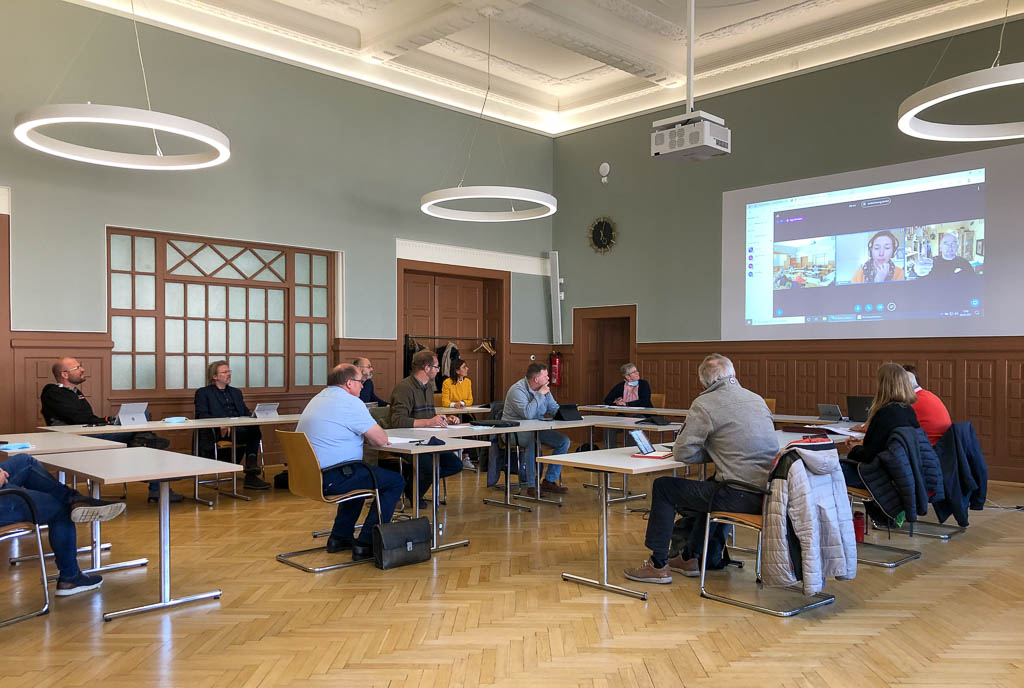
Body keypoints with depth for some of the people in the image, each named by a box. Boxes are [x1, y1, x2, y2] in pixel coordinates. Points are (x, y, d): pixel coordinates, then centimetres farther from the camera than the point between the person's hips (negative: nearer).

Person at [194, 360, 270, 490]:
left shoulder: (236, 392, 31)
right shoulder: (203, 393, 13)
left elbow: (246, 412, 25)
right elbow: (201, 416, -1)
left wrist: (247, 417, -2)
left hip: (240, 427, 5)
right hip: (218, 431, -5)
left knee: (254, 428, -33)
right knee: (251, 432, -34)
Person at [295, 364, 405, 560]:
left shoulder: (318, 398, 18)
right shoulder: (351, 403, -12)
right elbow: (381, 440, -12)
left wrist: (368, 433, 15)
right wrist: (375, 432, 12)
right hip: (330, 479, -10)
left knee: (360, 475, 34)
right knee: (395, 481, -1)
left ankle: (339, 537, 32)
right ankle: (365, 544, 0)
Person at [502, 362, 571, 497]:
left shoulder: (544, 389, 6)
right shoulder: (517, 390, -20)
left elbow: (554, 408, 13)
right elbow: (528, 414, -32)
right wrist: (540, 395, -23)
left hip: (537, 428, 8)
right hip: (515, 430, -8)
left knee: (564, 441, -6)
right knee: (531, 439, -39)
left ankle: (549, 481, -1)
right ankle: (531, 485, -30)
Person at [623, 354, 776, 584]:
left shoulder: (705, 404, -8)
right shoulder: (757, 399, 13)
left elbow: (681, 453, -7)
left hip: (740, 496, -8)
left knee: (663, 488, 9)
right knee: (711, 486, 37)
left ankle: (658, 565, 15)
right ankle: (690, 557, 44)